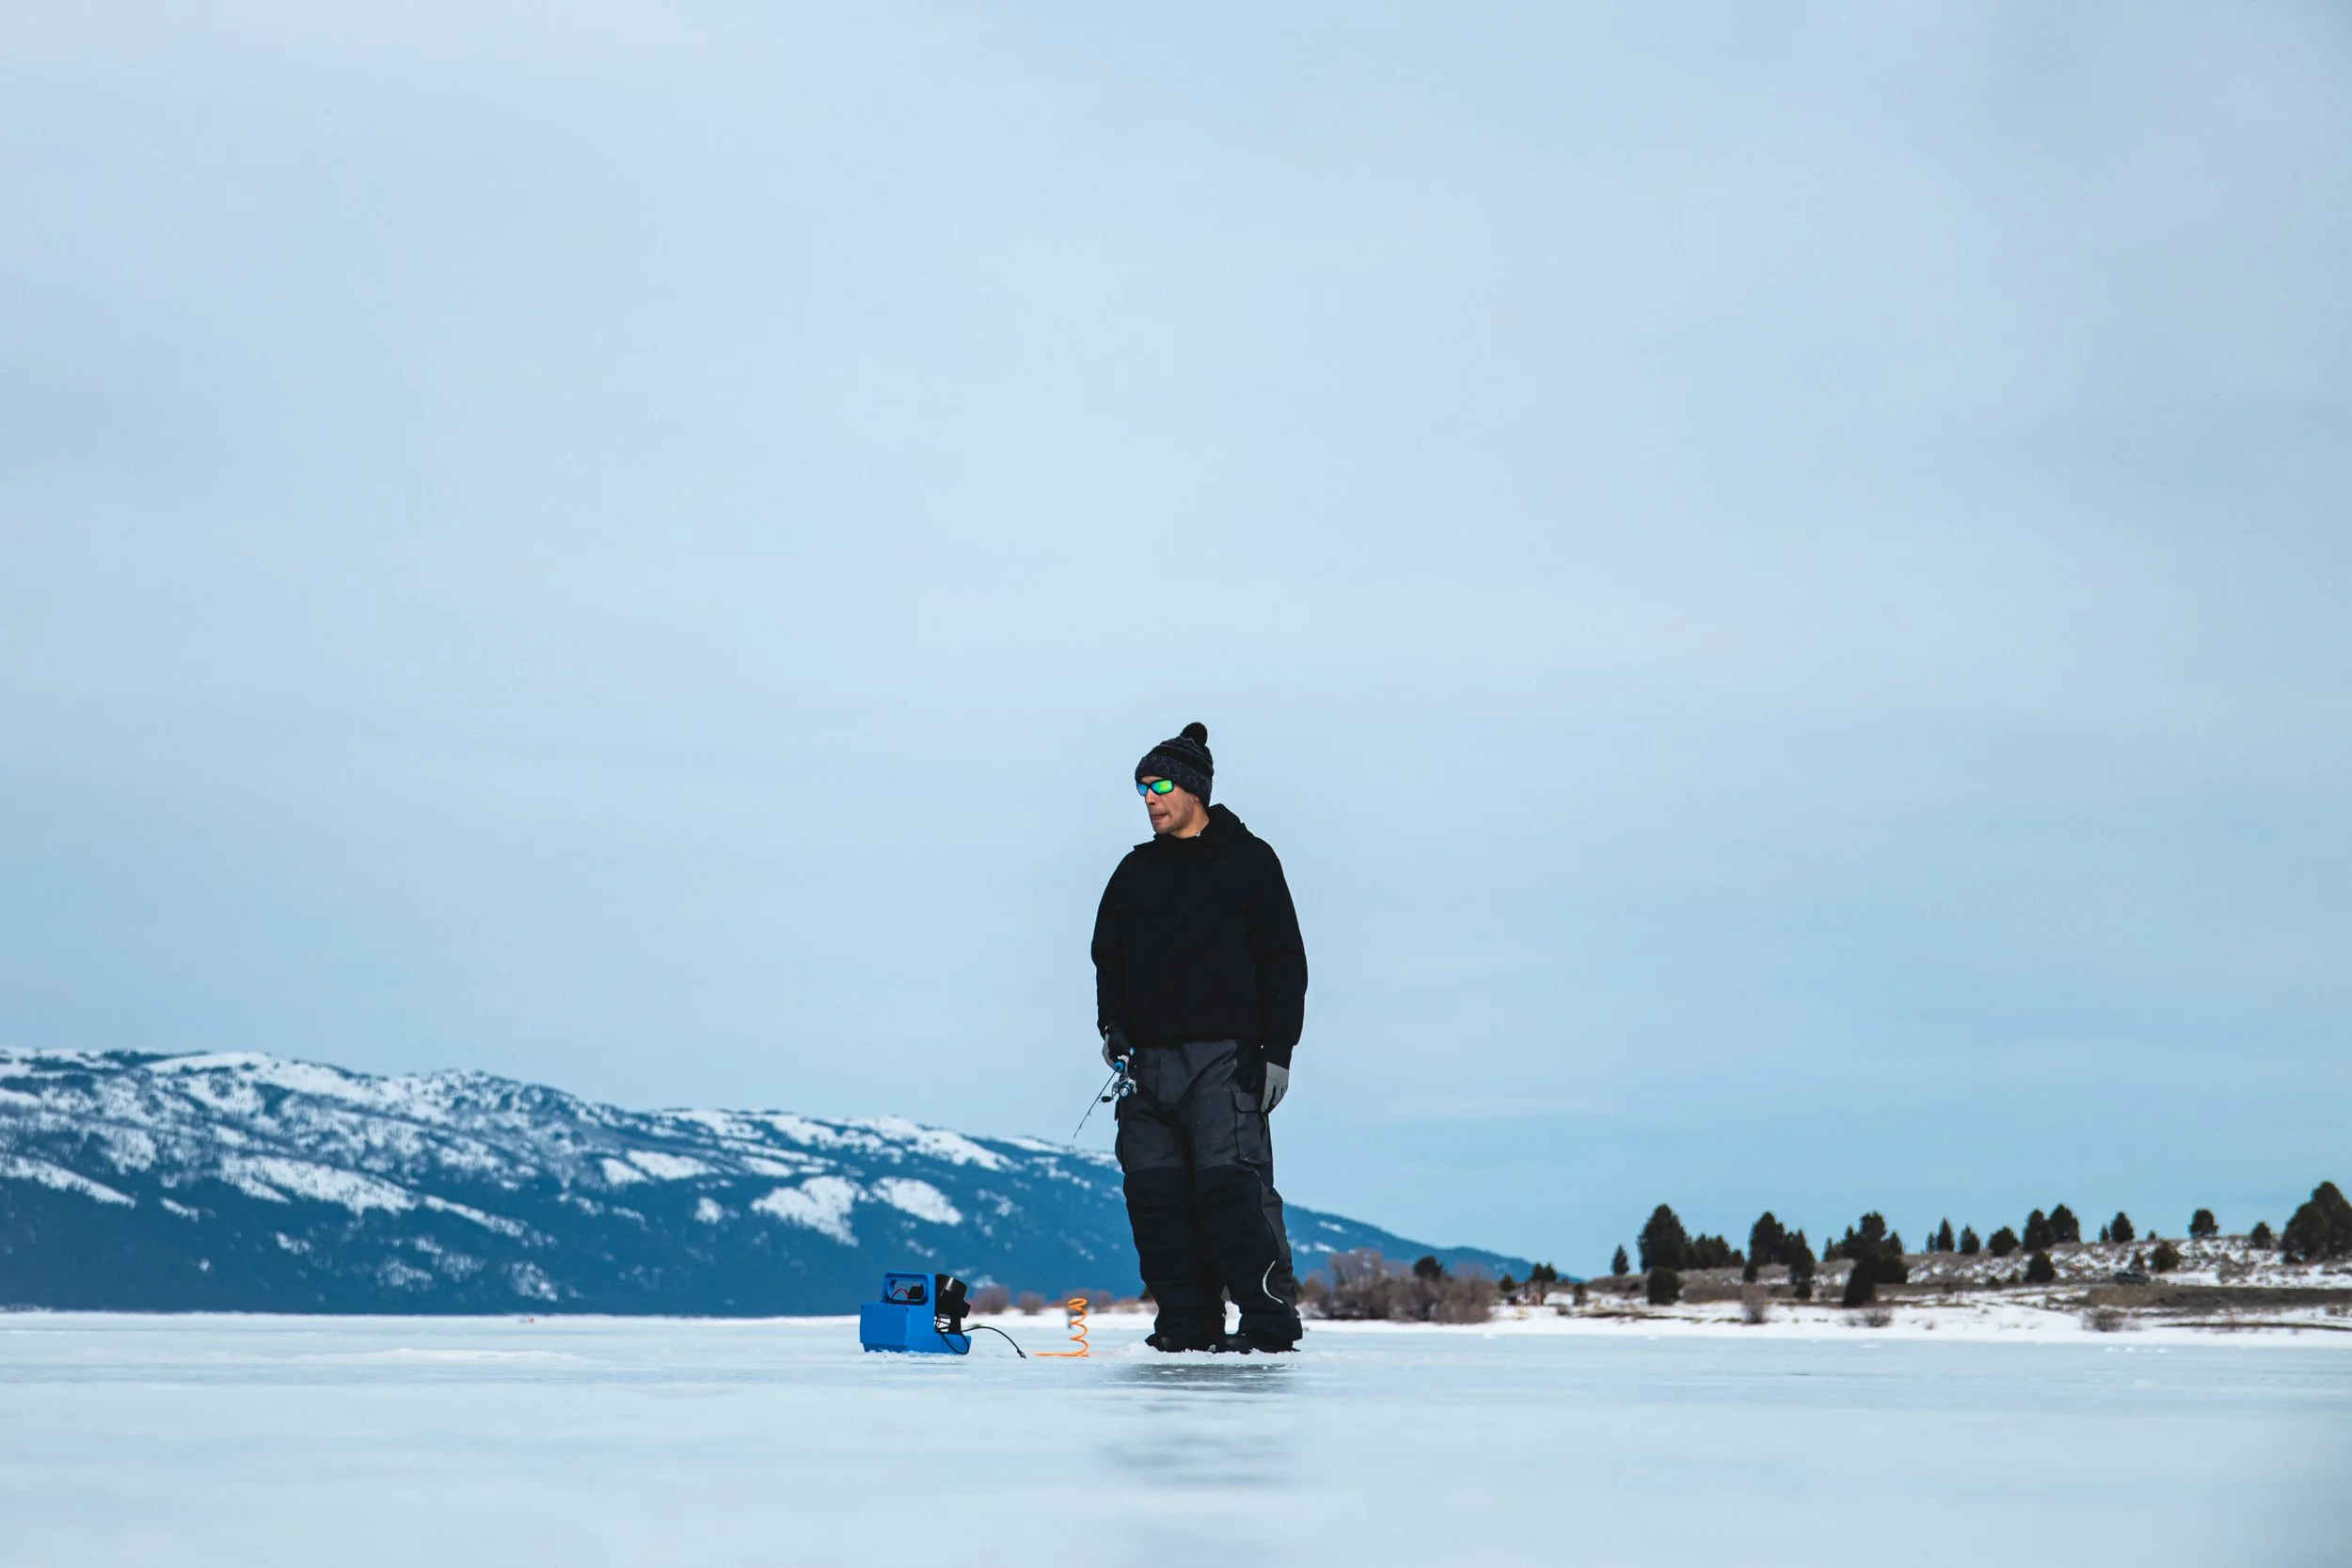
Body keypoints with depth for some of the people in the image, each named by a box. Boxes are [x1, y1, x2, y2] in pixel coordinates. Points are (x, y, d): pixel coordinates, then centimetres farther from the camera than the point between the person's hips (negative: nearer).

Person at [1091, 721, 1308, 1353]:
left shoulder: (1247, 861, 5)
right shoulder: (1136, 871, 18)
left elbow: (1283, 962, 2)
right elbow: (1108, 955, 22)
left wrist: (1277, 1050, -6)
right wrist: (1113, 1028, 5)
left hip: (1223, 1057, -5)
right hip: (1150, 1058, 5)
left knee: (1230, 1182, -15)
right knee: (1155, 1190, -1)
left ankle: (1269, 1319, -13)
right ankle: (1187, 1322, 4)